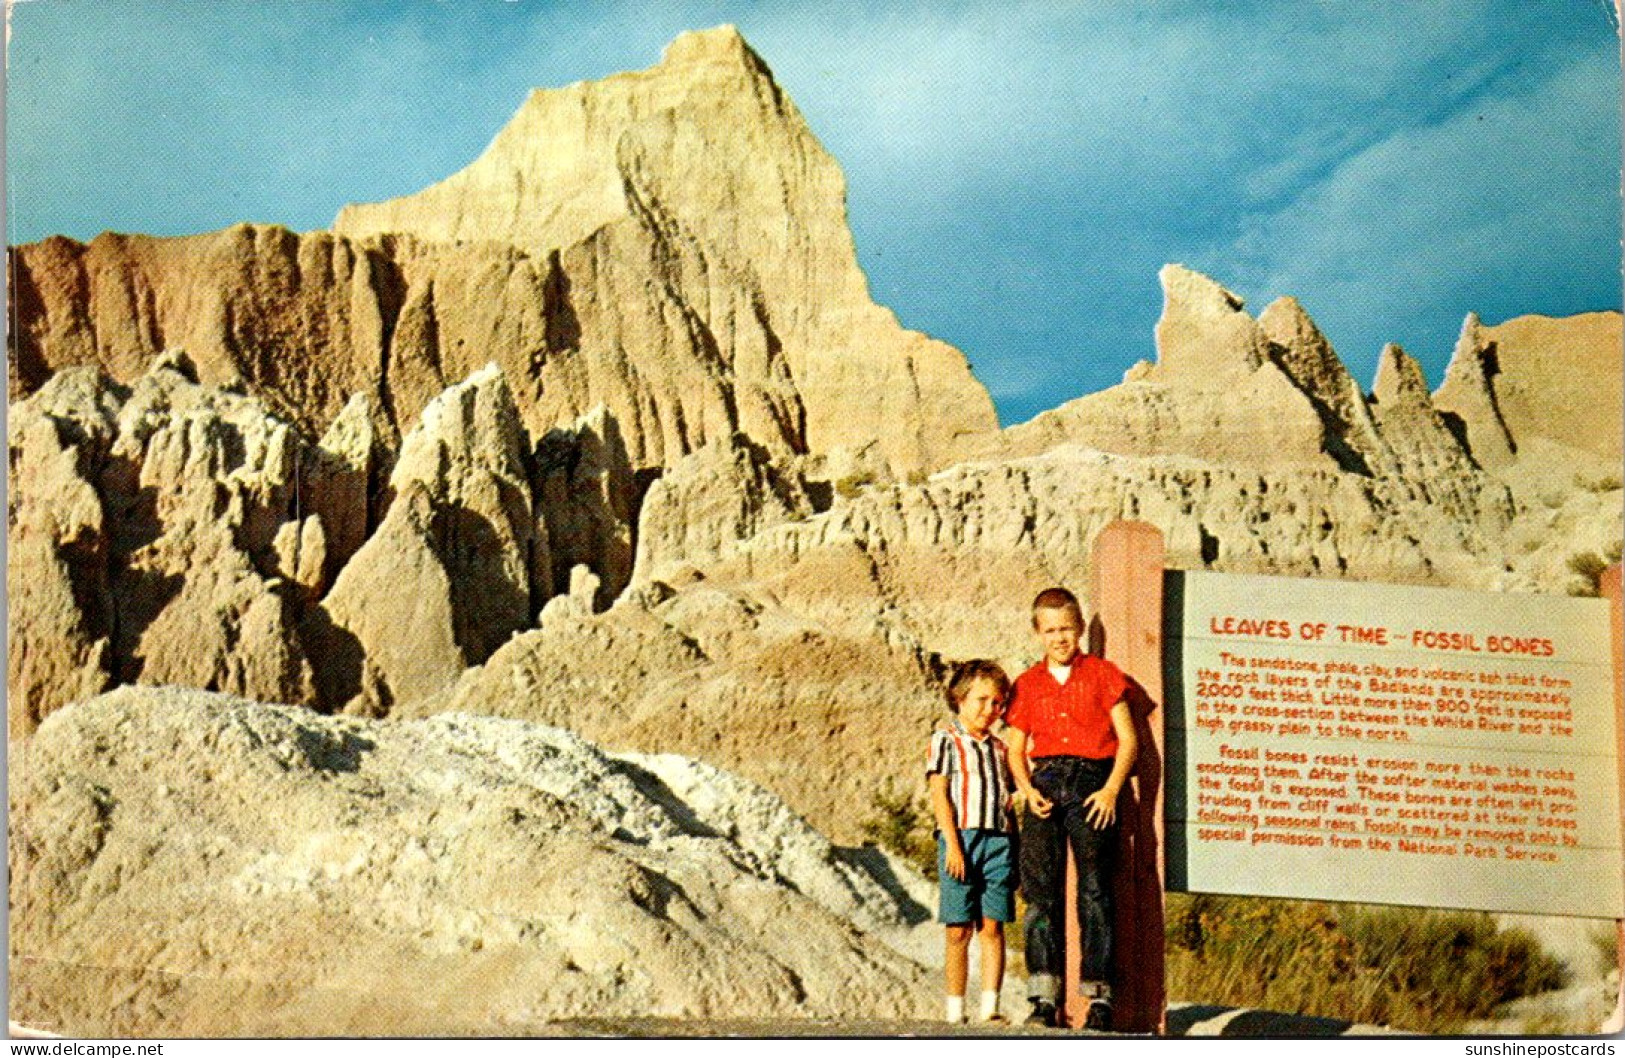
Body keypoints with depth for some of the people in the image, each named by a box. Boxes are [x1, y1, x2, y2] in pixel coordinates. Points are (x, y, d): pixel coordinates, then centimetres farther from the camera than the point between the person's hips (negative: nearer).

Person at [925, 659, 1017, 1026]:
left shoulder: (999, 749, 18)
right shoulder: (946, 740, 4)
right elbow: (939, 794, -4)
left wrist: (1016, 851, 12)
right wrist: (952, 844, -14)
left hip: (999, 841, 4)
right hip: (961, 839, -4)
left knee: (993, 927, -2)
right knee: (959, 930, -1)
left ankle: (990, 1008, -1)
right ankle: (955, 1012, 4)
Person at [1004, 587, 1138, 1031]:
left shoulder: (1103, 674, 9)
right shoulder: (1027, 685, 17)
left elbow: (1127, 738, 4)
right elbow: (1015, 749, 17)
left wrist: (1111, 790, -9)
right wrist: (1028, 789, -2)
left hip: (1093, 783, -2)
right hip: (1046, 782, 2)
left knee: (1094, 890, -7)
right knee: (1040, 887, -8)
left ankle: (1099, 998, -6)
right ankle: (1044, 998, -10)